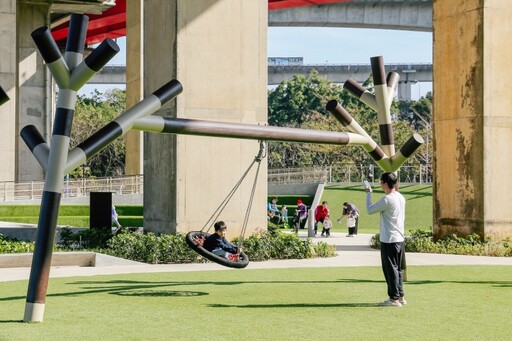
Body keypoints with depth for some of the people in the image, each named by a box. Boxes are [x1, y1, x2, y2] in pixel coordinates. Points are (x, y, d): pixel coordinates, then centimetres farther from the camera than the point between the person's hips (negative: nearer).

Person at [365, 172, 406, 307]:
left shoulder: (387, 200, -18)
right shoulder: (401, 198, 9)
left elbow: (369, 210, -7)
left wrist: (368, 194, 4)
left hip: (389, 240, -8)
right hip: (400, 239, 8)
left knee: (390, 269, -3)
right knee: (398, 268, 14)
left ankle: (394, 298, -1)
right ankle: (400, 296, 19)